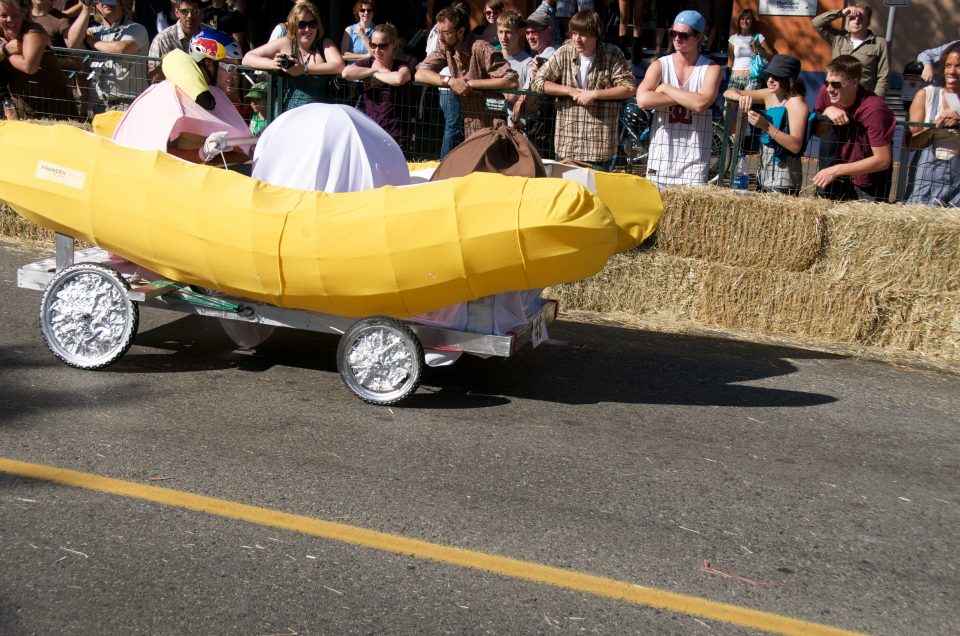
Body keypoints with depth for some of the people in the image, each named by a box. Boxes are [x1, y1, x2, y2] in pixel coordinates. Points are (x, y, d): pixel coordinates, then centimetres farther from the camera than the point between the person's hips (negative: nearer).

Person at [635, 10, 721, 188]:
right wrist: (687, 98, -13)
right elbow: (642, 99, -14)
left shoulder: (711, 69, 1)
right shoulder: (659, 66, 4)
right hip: (661, 156, 2)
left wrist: (666, 88, -9)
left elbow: (701, 104, -18)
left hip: (694, 159, -2)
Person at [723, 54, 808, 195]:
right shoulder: (770, 95, 9)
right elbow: (729, 93, 11)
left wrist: (766, 126, -30)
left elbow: (796, 146, -21)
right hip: (764, 172, 7)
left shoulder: (796, 102, -11)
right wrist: (741, 97, -13)